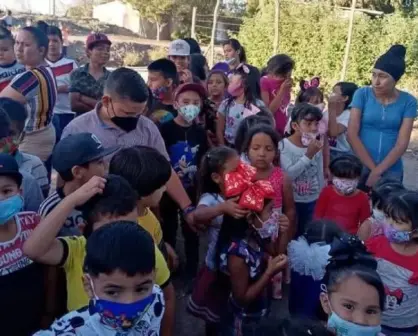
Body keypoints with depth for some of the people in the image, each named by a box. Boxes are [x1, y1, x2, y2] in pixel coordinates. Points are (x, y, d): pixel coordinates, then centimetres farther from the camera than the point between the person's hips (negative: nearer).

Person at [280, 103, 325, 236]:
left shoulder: (317, 146, 0)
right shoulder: (284, 145, -14)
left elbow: (320, 174, 8)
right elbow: (289, 174, -25)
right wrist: (308, 155, -26)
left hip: (313, 201, 4)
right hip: (292, 201, -4)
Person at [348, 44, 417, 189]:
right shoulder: (362, 94, -6)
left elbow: (402, 143, -7)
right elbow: (352, 134, -10)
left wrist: (377, 171, -14)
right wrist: (372, 168, -12)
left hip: (391, 171, 1)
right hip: (359, 167, -1)